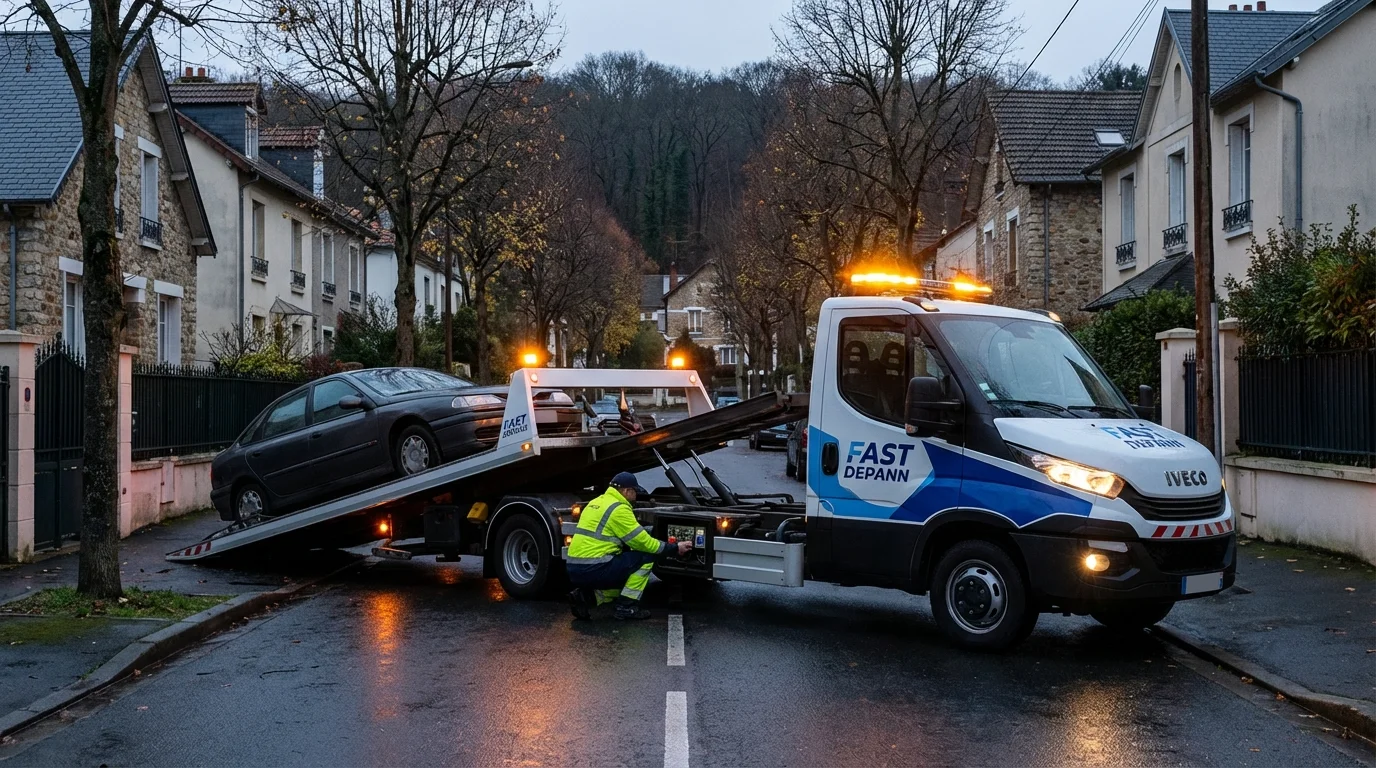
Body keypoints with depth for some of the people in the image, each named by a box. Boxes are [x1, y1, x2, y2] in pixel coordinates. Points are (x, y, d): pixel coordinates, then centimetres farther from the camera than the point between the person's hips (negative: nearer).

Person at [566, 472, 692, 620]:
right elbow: (643, 542, -7)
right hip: (593, 570, -9)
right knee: (647, 556, -1)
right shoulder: (619, 509, -9)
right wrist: (675, 547, 4)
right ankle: (626, 606, 1)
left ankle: (586, 596, 9)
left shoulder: (596, 503, 20)